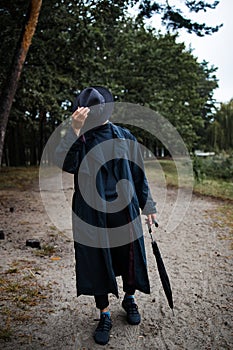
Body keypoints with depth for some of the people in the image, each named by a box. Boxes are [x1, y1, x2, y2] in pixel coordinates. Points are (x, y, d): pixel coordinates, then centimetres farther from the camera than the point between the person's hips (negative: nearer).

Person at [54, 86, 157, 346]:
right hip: (91, 214, -1)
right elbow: (62, 162, -22)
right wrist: (75, 129, -32)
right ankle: (105, 314, 26)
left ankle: (129, 299, 40)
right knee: (96, 260, 6)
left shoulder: (125, 137, 2)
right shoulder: (79, 139, -2)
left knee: (129, 255, 11)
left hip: (124, 210, 2)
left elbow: (138, 173, 7)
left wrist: (147, 206, 7)